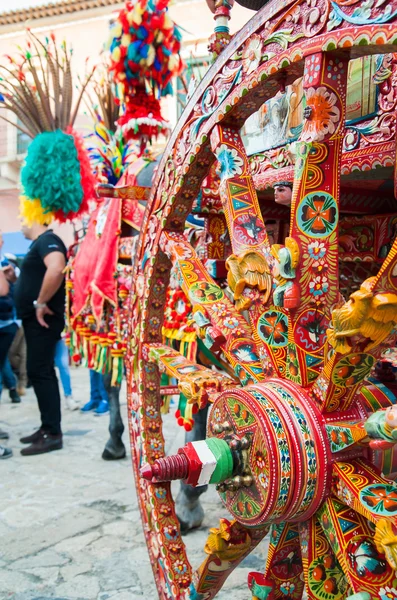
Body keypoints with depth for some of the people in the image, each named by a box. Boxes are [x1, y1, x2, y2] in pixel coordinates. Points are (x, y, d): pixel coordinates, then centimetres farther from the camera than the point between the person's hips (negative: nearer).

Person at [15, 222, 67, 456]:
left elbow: (56, 270, -33)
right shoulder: (40, 243, 17)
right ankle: (48, 427, 20)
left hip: (42, 319, -10)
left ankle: (53, 434, -6)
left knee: (39, 372, -10)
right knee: (42, 372, 13)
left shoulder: (47, 240, -14)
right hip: (35, 319, 10)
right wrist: (16, 277, 12)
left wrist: (41, 303, -25)